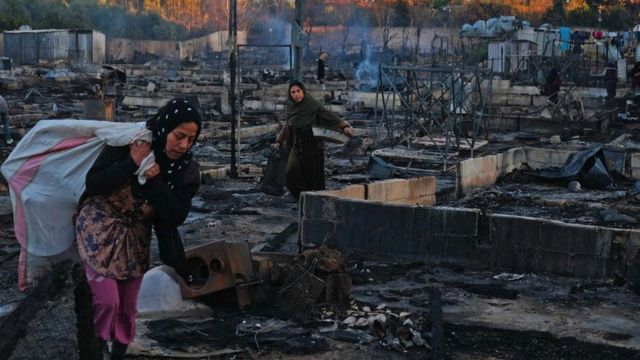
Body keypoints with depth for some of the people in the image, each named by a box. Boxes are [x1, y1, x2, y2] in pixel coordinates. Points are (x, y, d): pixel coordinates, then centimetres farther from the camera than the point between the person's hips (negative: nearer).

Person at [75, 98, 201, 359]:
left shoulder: (187, 169, -10)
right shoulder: (129, 141, -20)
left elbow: (177, 216, -15)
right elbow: (92, 184, -20)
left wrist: (156, 180, -27)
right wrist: (131, 163, -30)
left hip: (136, 236, 4)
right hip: (100, 226, -4)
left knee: (128, 306, 10)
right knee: (107, 300, -14)